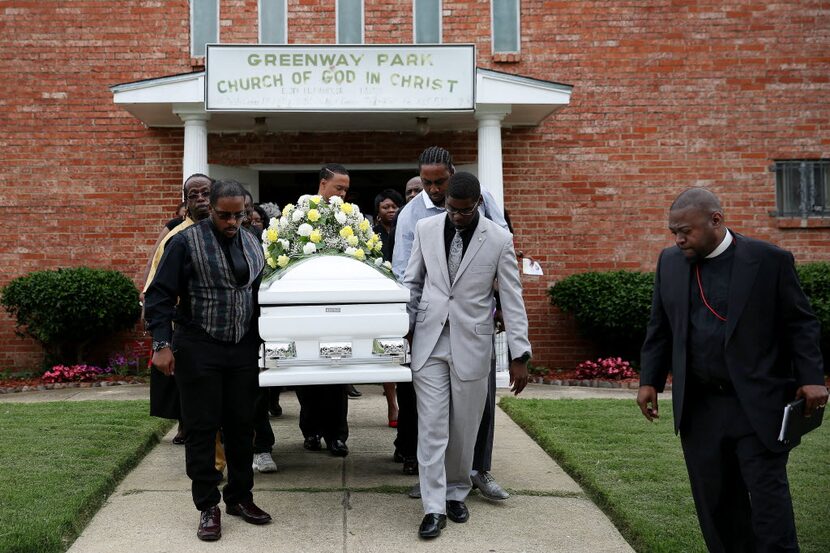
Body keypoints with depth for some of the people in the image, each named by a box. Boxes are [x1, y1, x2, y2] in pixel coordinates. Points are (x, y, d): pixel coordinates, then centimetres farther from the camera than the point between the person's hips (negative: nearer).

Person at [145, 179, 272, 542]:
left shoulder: (252, 244, 9)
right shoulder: (187, 242, -7)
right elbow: (160, 295, -8)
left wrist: (262, 340, 13)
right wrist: (162, 344, -15)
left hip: (243, 349, 5)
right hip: (199, 350, -5)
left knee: (241, 425, 10)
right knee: (202, 427, 2)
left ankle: (239, 497, 24)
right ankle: (208, 507, 12)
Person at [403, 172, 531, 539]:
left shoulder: (499, 240, -6)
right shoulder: (425, 229, 0)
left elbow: (512, 299, -5)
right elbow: (413, 282, 9)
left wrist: (520, 355, -8)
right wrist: (404, 328, 5)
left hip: (471, 344, -1)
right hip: (429, 341, 1)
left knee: (464, 427, 8)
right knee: (431, 426, -1)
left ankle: (456, 494, 29)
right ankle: (434, 508, 4)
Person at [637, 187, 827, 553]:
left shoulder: (770, 260, -4)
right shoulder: (670, 263, 7)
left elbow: (800, 324, -1)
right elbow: (660, 329, 12)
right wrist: (649, 380, 7)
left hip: (758, 405, -4)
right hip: (698, 408, 4)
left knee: (768, 495, -1)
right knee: (714, 501, 9)